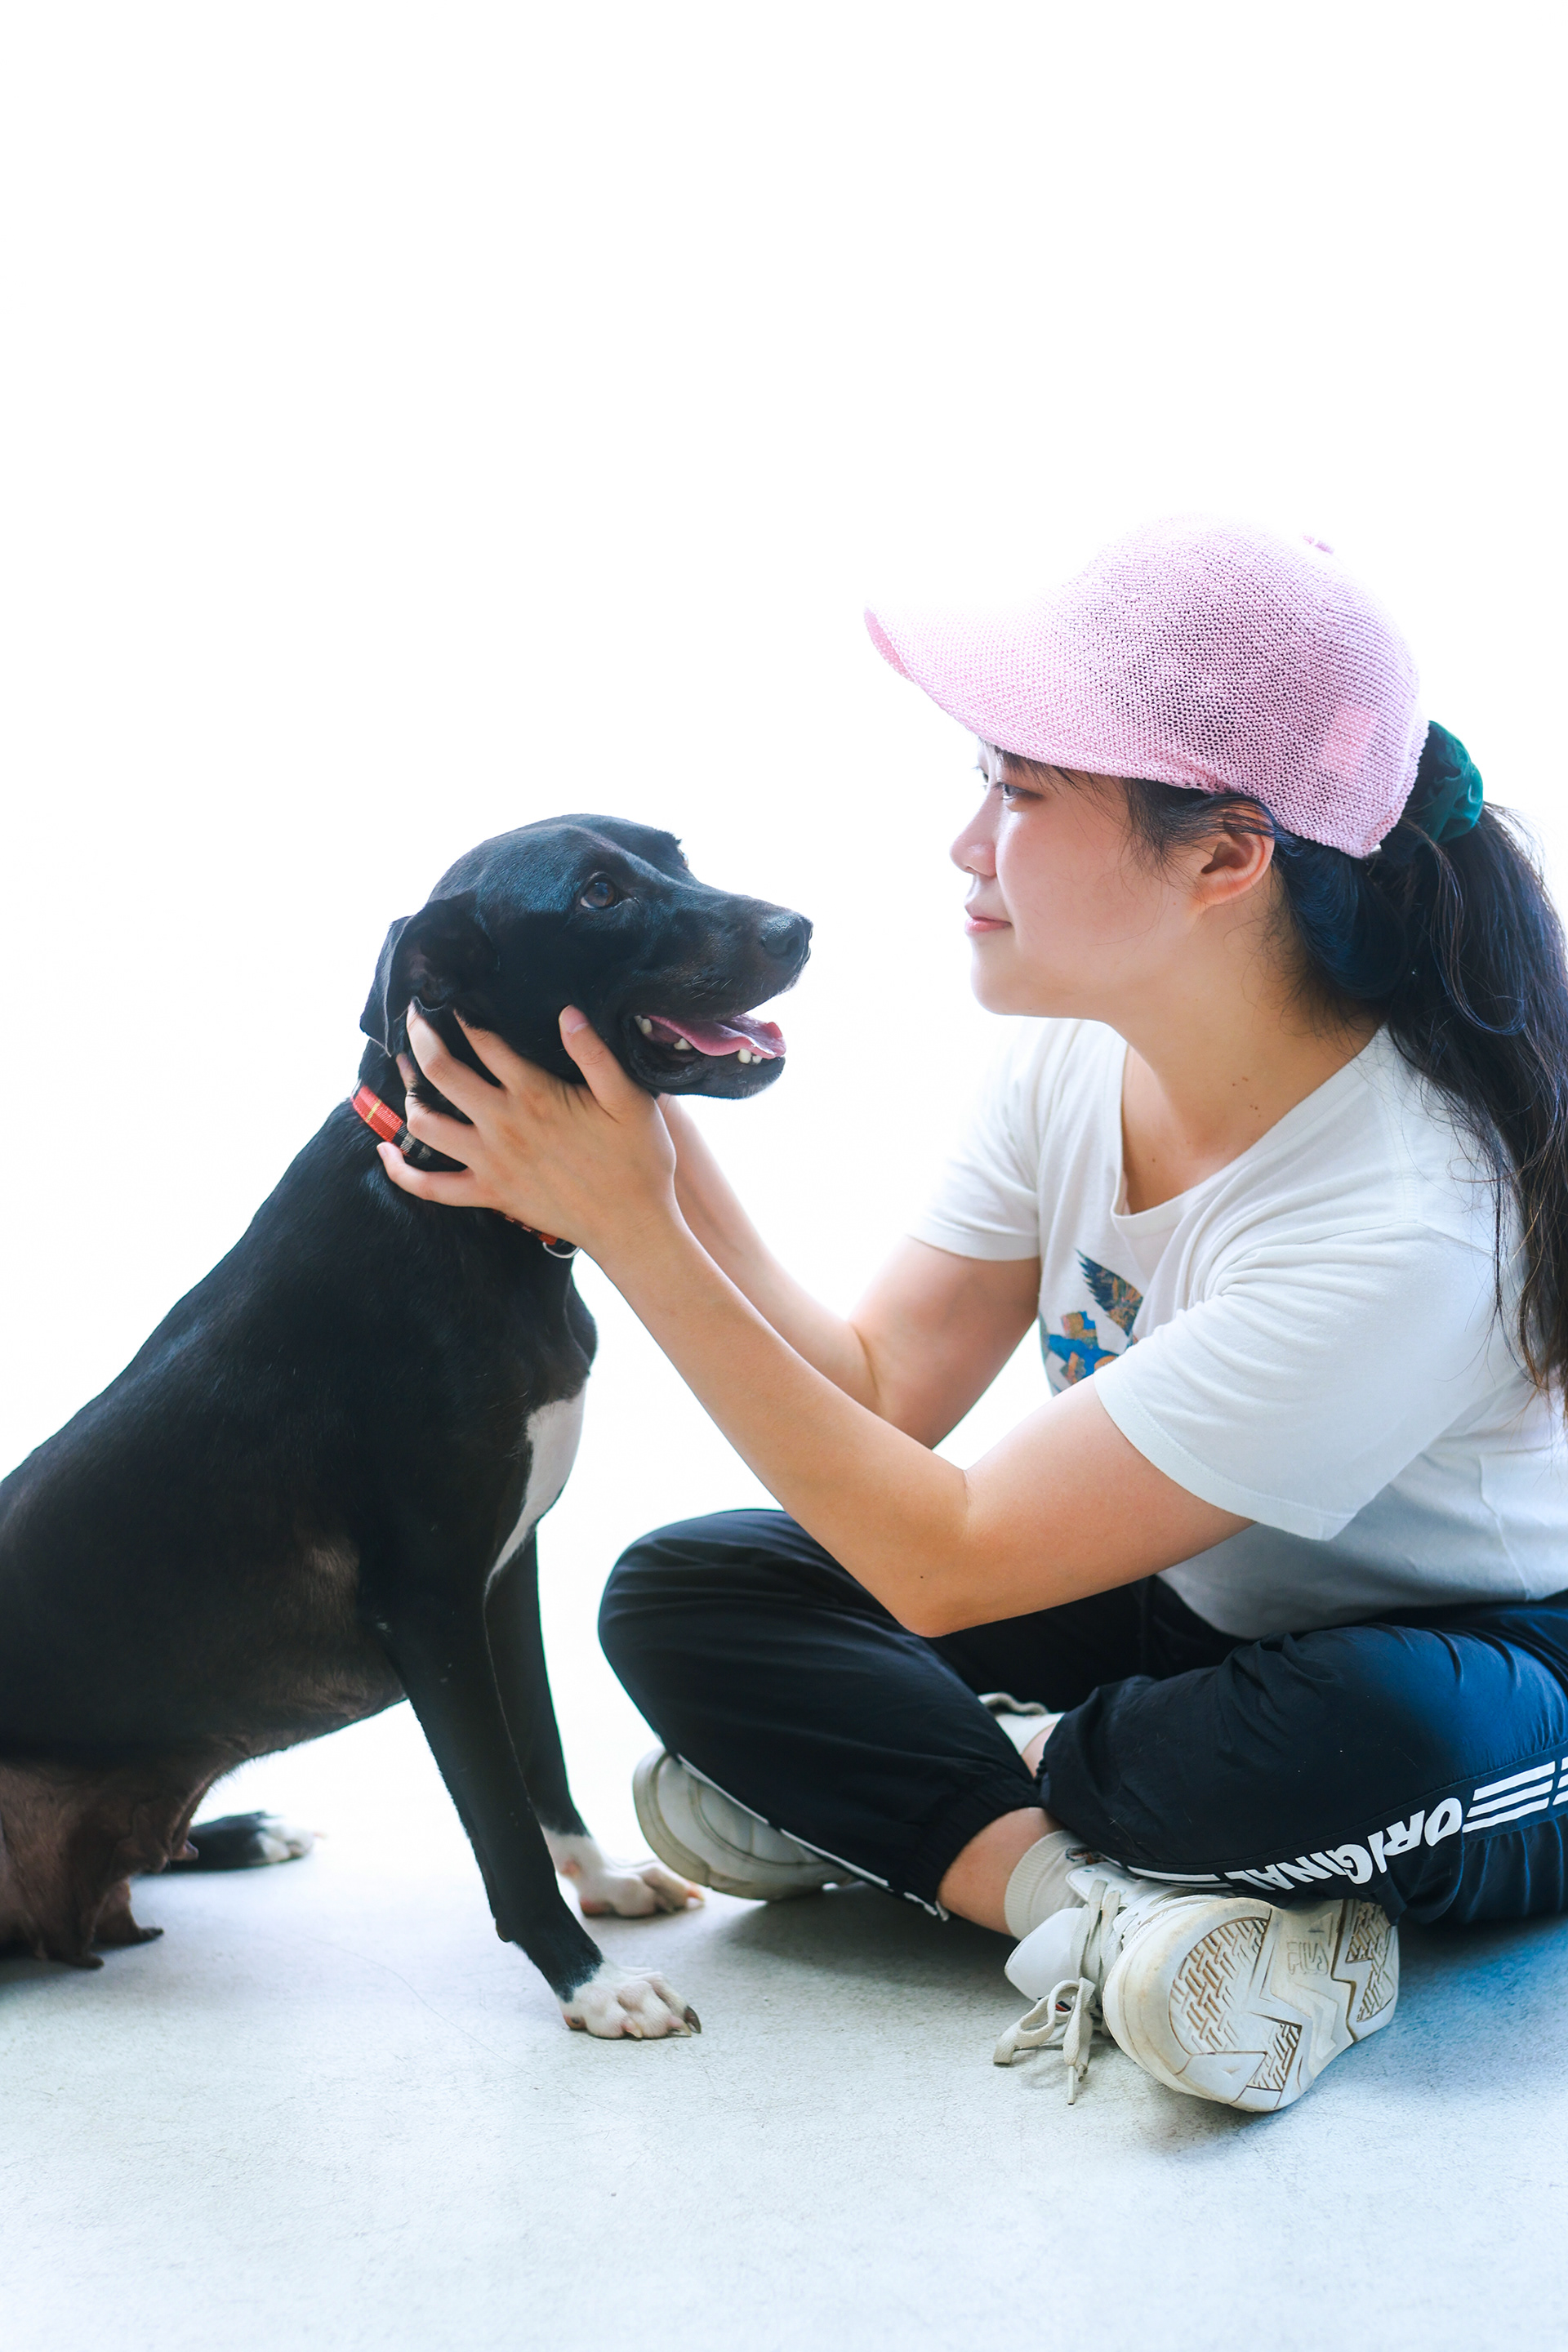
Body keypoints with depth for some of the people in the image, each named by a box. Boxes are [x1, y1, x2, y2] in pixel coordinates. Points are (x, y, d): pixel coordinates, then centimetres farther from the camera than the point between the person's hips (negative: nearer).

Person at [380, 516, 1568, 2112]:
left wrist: (633, 1226, -30)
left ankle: (872, 1801, -18)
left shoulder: (1403, 1226, -34)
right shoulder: (1079, 1053, -13)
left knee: (1378, 1730, -42)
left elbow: (937, 1561, -29)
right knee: (675, 1597, -10)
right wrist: (666, 1168, -22)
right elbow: (879, 1393, -8)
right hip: (1193, 1618, 6)